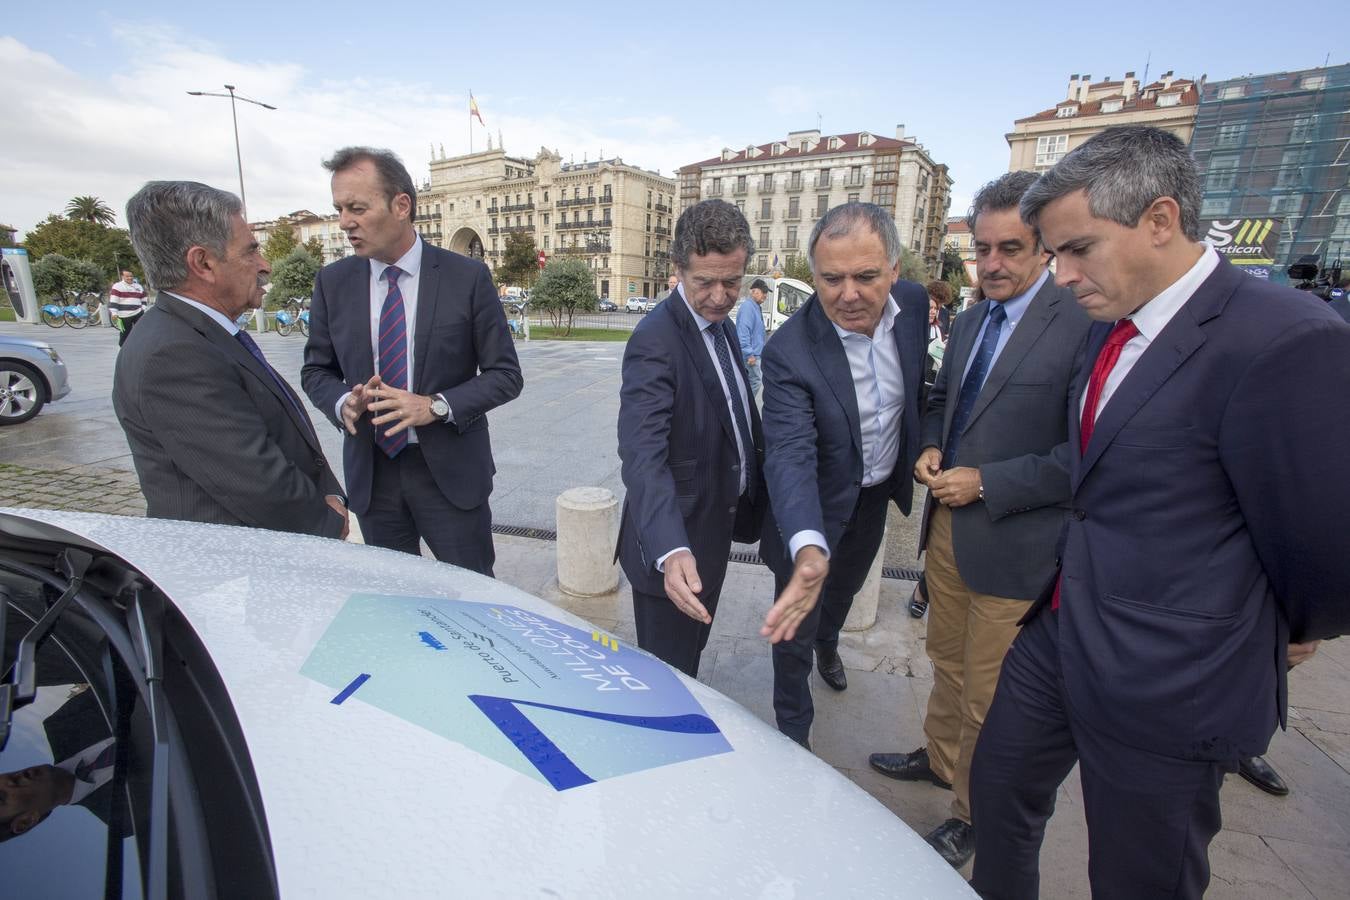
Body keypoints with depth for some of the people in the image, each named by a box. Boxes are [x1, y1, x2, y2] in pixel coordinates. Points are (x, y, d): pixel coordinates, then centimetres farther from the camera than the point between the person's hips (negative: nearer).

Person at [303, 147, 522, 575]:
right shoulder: (332, 281, 2)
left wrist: (436, 406, -21)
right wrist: (343, 402, -12)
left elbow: (506, 374, -7)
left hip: (450, 470, -3)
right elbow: (316, 370, 11)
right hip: (370, 471, 4)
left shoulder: (467, 277, -8)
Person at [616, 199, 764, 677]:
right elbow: (642, 453, -35)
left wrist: (751, 504, 11)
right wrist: (671, 551, -48)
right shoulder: (656, 339, -24)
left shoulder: (723, 326, 5)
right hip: (672, 544, -9)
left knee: (691, 651, 30)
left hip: (713, 530, 9)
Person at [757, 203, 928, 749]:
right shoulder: (788, 352, -33)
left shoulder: (913, 303, -15)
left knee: (846, 586, 31)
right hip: (817, 504, -5)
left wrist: (919, 453, 11)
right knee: (796, 621, 7)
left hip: (877, 494, 6)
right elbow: (790, 455, -43)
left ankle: (828, 643, 64)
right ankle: (793, 733, 34)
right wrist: (808, 550, -58)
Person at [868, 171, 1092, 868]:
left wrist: (986, 484, -21)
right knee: (947, 659, 26)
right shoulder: (970, 322, 8)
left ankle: (973, 814, 37)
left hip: (1012, 543, -7)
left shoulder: (1083, 325, -17)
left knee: (987, 695, 12)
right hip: (949, 523, 7)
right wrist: (929, 449, 0)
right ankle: (939, 758, 50)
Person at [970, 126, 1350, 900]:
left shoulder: (1284, 340, -22)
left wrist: (1271, 638, 1)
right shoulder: (1109, 327, 3)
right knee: (998, 794, 24)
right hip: (1057, 636, 7)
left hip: (1165, 688, -6)